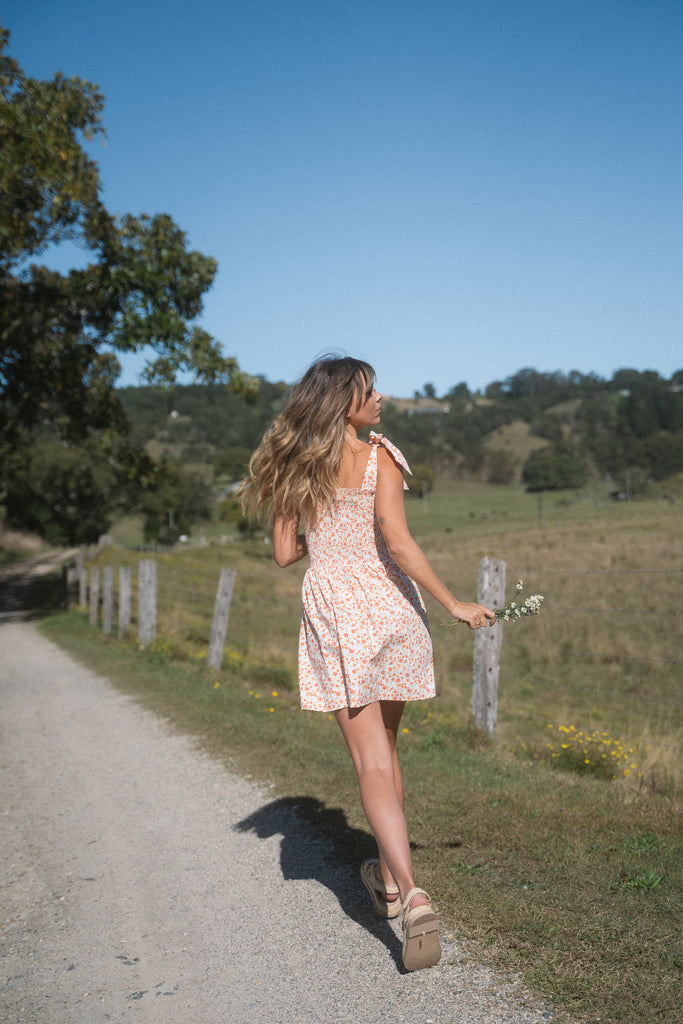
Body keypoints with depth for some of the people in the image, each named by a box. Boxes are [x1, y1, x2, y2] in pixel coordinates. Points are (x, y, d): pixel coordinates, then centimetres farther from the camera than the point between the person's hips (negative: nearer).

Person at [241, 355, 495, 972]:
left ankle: (410, 892, -17)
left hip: (331, 614, 1)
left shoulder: (294, 469, 5)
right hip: (388, 605, -1)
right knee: (386, 748, 18)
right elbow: (397, 543, -14)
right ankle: (387, 875, 32)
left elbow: (285, 554, 7)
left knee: (371, 762, -2)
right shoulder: (379, 457, -6)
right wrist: (454, 604, -9)